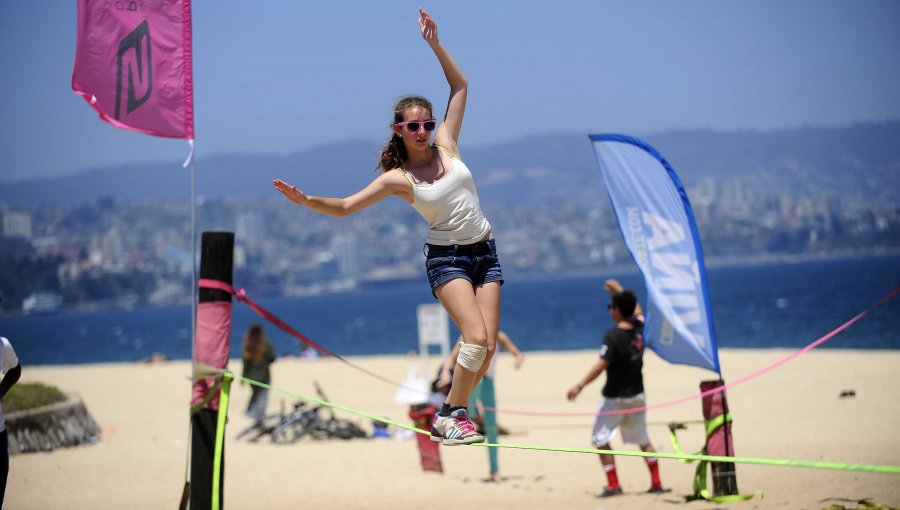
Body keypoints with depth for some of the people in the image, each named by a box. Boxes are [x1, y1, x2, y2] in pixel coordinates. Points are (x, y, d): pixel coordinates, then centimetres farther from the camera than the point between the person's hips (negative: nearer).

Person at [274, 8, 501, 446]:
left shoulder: (445, 145, 5)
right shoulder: (397, 178, -4)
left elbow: (460, 87, 10)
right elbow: (345, 206, -4)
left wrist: (435, 43, 2)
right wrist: (304, 200, -20)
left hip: (485, 252, 5)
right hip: (447, 257, -5)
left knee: (488, 347, -4)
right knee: (476, 337, -21)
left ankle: (450, 414, 11)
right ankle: (452, 415, -6)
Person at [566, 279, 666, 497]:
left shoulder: (613, 336, -20)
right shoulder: (639, 328, -1)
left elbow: (601, 365, -26)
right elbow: (636, 308, 22)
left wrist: (580, 386, -25)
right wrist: (618, 289, 31)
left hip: (615, 397, -7)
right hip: (637, 395, 7)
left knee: (600, 439, 3)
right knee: (643, 440, 16)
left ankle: (613, 485, -2)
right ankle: (656, 483, 15)